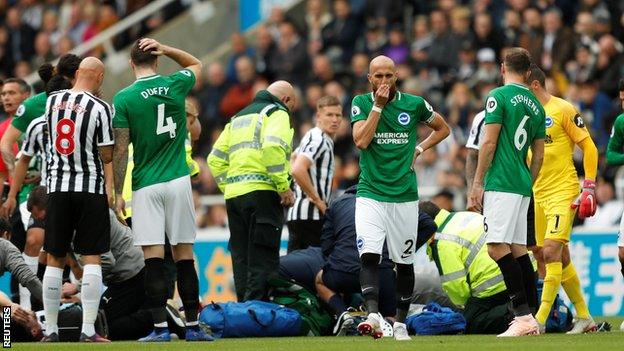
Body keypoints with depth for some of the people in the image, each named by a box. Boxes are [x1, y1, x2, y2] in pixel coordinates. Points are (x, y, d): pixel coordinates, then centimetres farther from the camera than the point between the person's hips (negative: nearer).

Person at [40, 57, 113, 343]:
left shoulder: (52, 101, 5)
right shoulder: (100, 108, -10)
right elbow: (107, 155, -9)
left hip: (57, 187, 4)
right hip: (90, 188, -4)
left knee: (54, 259, 8)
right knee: (91, 258, -2)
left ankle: (50, 329, 9)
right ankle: (88, 330, -9)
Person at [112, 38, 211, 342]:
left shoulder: (124, 98, -5)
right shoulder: (175, 86, 2)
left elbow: (120, 151, -6)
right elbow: (196, 64, 26)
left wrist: (117, 193, 1)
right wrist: (165, 49, 11)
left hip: (146, 186, -2)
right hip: (178, 181, 2)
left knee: (153, 259, -3)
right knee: (184, 257, 6)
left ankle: (160, 326, -8)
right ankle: (192, 325, 8)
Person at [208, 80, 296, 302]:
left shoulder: (239, 117, 27)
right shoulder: (277, 113, 2)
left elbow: (216, 158, 21)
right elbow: (273, 147, -17)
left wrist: (228, 188, 18)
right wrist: (284, 187, -15)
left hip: (233, 194, 7)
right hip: (262, 191, -7)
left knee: (242, 259, 9)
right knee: (263, 261, -9)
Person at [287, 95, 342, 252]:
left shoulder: (312, 137, 19)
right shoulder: (318, 140, -12)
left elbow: (293, 160, 34)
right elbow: (297, 170, -26)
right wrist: (317, 200, -18)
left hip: (296, 215, 10)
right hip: (311, 216, -10)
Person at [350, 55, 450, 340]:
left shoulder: (414, 104, 3)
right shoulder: (361, 103, 2)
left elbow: (442, 128, 19)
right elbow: (361, 141, -13)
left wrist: (420, 148, 4)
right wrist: (378, 105, -14)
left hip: (404, 196, 2)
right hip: (370, 194, -1)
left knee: (404, 261, 8)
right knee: (369, 255, -19)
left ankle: (401, 322, 20)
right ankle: (372, 315, -30)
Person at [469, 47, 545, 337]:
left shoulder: (499, 96, -6)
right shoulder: (535, 104, 16)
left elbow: (489, 142, -11)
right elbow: (539, 153, 18)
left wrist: (477, 183, -8)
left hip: (501, 183, -8)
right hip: (523, 185, 8)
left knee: (498, 247, -12)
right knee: (518, 249, 11)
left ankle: (523, 316, -21)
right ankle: (531, 319, 9)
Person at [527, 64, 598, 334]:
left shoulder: (563, 110, -8)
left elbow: (589, 147, -7)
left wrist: (589, 187, -12)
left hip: (563, 191, -7)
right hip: (537, 194, 7)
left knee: (551, 251, -17)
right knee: (561, 258, 10)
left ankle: (540, 321, -19)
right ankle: (584, 316, 20)